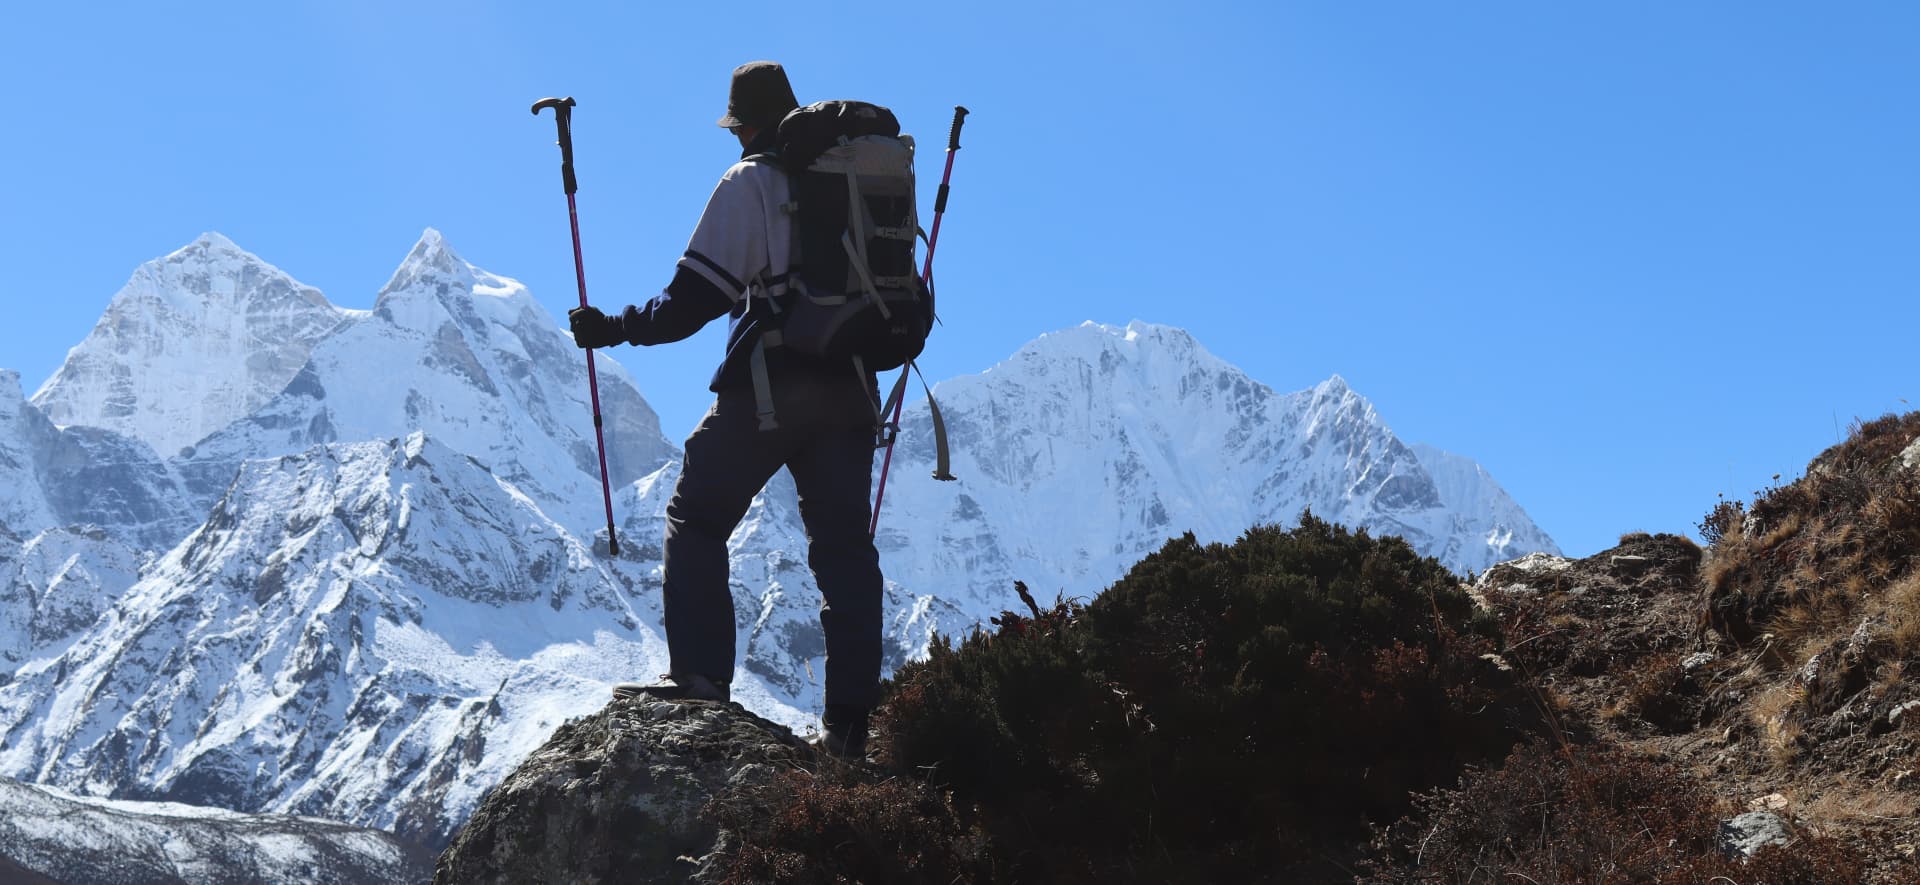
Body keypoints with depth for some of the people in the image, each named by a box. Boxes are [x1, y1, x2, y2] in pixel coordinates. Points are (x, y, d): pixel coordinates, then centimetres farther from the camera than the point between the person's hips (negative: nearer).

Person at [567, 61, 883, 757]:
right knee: (844, 543, 7)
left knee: (697, 519, 6)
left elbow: (697, 296, -9)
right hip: (849, 392, 5)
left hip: (768, 384, -5)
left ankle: (700, 677, -6)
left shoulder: (749, 184, -3)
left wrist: (613, 328, 2)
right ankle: (851, 714, 3)